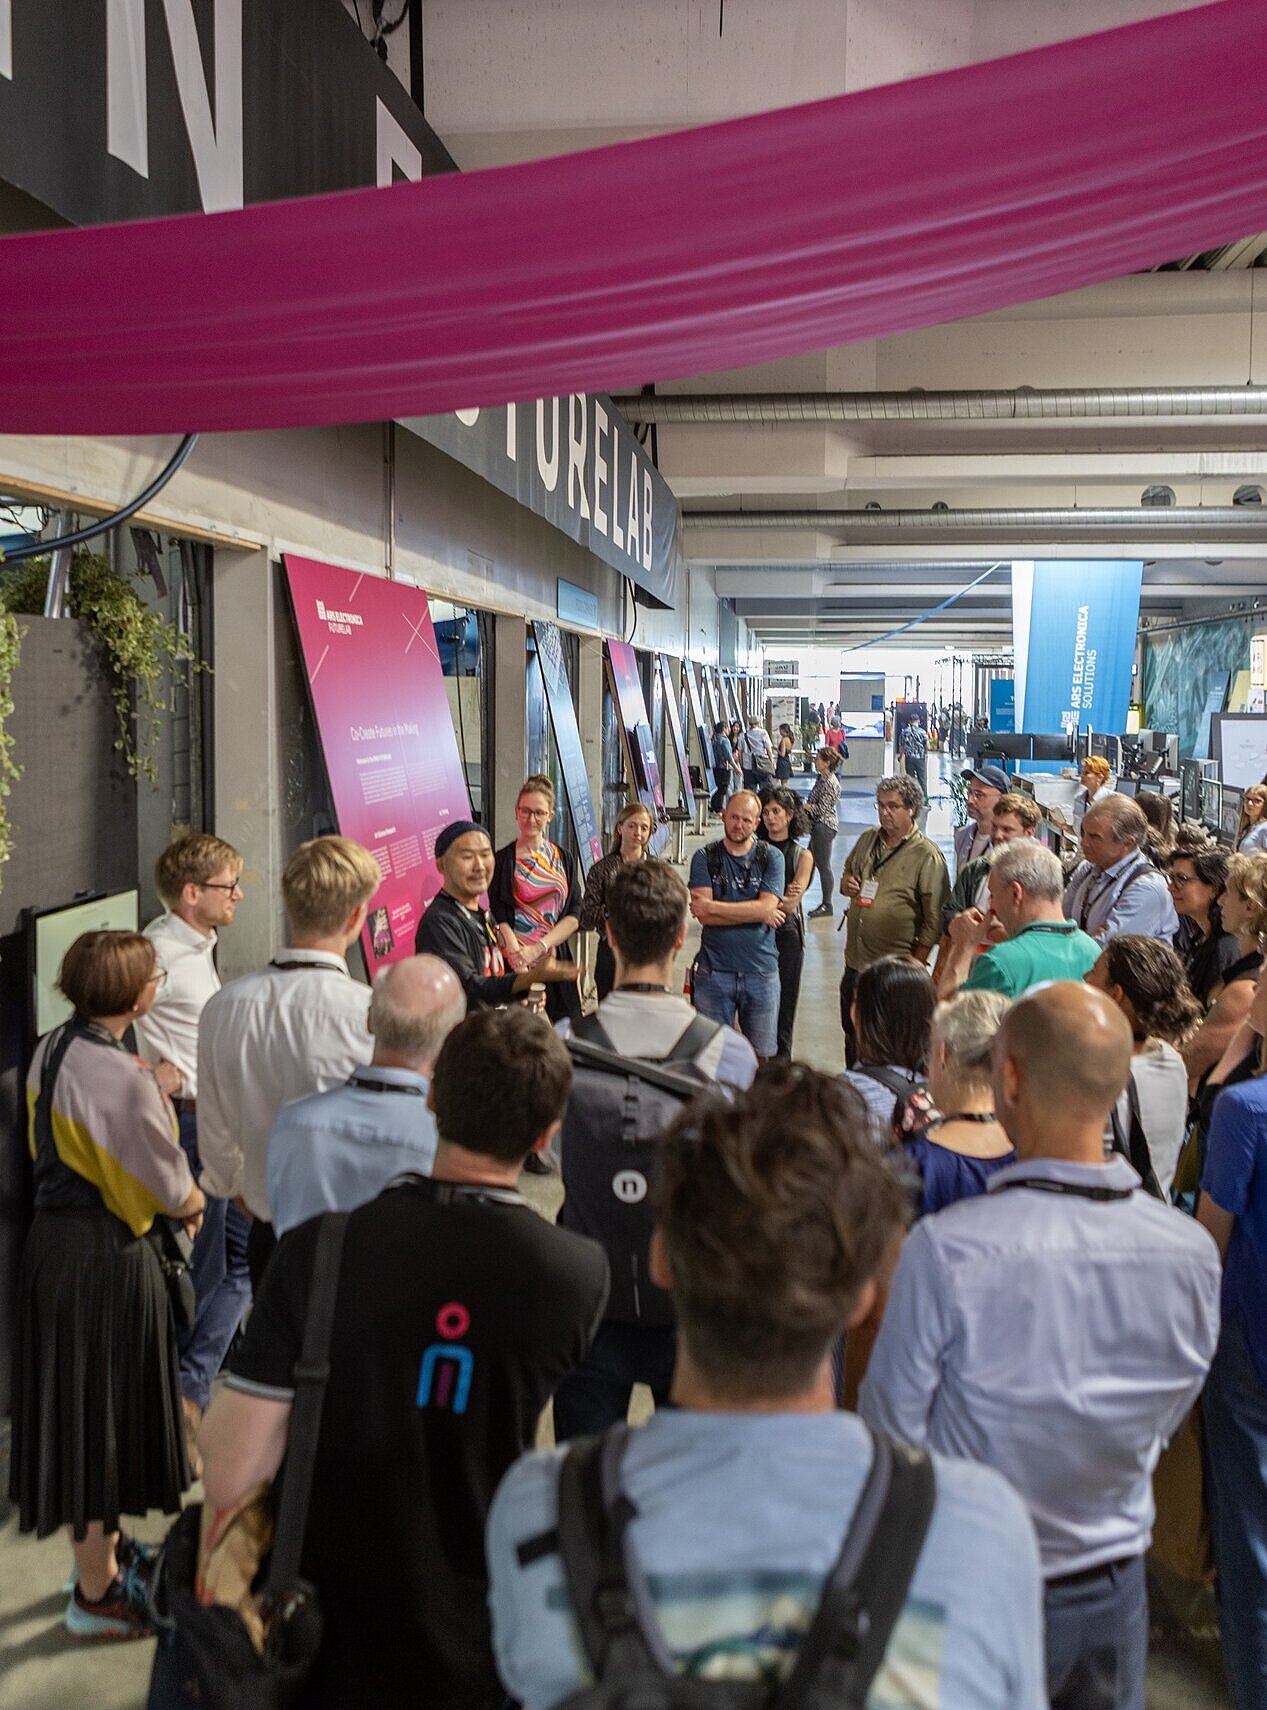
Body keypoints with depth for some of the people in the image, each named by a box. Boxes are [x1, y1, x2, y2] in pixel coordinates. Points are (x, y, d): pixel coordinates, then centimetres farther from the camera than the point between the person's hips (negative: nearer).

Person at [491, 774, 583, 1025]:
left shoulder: (564, 858, 10)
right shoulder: (503, 860, -1)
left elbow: (574, 915, 3)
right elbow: (500, 919, -8)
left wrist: (539, 947, -11)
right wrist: (518, 955, -21)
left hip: (557, 958, 3)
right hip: (518, 961, -3)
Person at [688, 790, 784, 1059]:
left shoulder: (771, 857, 2)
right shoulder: (705, 858, 1)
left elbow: (766, 906, -12)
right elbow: (703, 915, -11)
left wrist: (714, 907, -13)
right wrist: (760, 914, -10)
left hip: (761, 969, 0)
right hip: (714, 971, 0)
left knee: (763, 1056, 7)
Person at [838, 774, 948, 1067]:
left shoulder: (927, 856, -11)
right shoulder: (867, 840, 9)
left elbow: (934, 919, -12)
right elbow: (847, 875, 26)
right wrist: (846, 884, 1)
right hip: (855, 962, 6)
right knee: (852, 1035, 17)